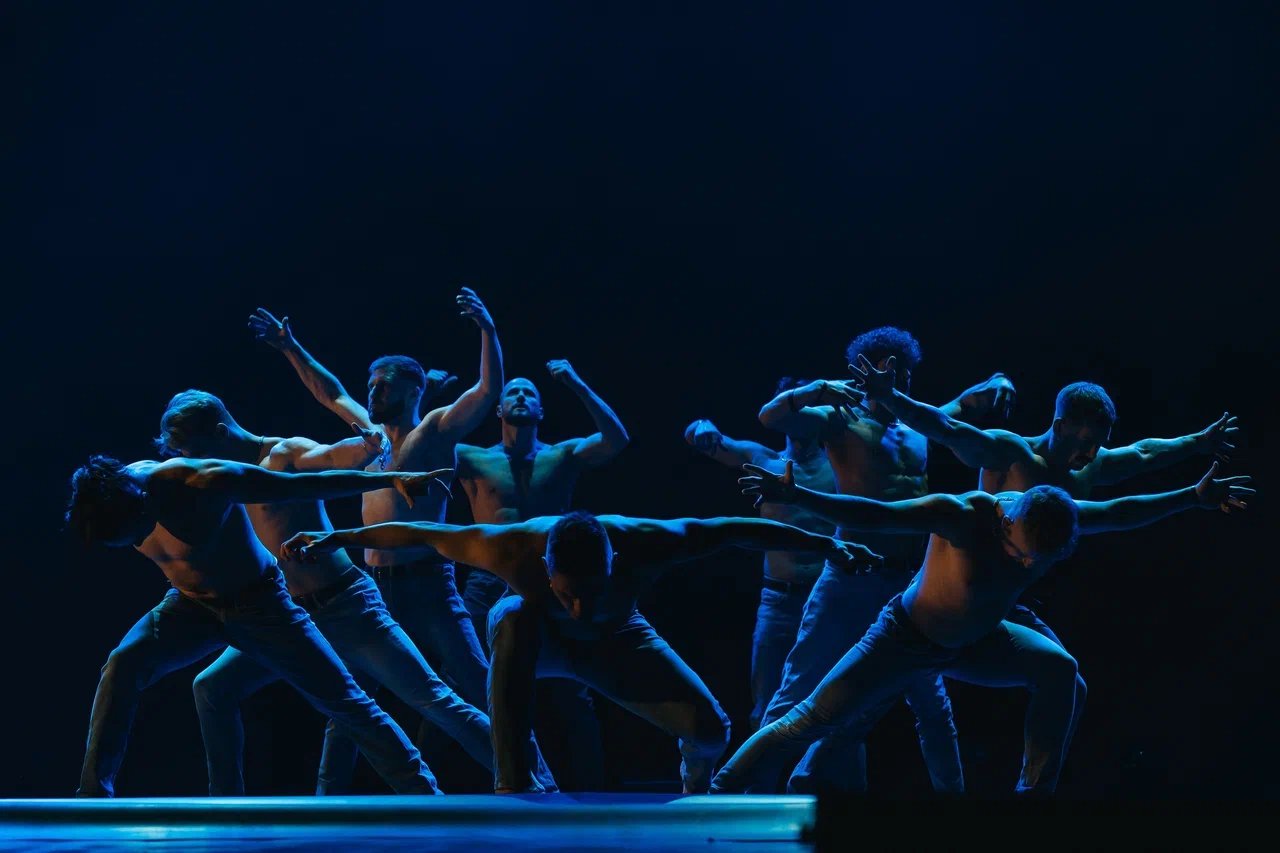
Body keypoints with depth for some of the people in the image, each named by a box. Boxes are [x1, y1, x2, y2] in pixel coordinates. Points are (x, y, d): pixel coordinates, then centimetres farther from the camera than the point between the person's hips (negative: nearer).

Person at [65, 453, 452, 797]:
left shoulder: (206, 483, -34)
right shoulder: (115, 491, -17)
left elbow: (307, 484, -25)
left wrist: (391, 480, -21)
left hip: (258, 603, -4)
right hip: (191, 605, 4)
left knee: (342, 700, -4)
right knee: (122, 665, -22)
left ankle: (423, 793, 9)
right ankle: (94, 796, -19)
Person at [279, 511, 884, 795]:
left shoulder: (640, 542, -41)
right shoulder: (515, 548, -41)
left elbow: (735, 530, -30)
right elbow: (424, 534, -29)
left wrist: (829, 547, -26)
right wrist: (336, 540, -23)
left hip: (614, 644, 1)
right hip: (540, 642, -1)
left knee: (709, 728, -18)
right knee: (513, 617, -40)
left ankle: (696, 790, 23)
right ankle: (513, 790, -37)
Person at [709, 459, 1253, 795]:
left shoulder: (1057, 520, -18)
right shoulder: (961, 516, -34)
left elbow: (1120, 513, -2)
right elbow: (872, 515, -41)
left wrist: (1194, 496, -2)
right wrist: (797, 497, -53)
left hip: (977, 643, 6)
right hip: (906, 638, -6)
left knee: (1059, 671, -10)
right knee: (813, 720, -15)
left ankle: (1035, 793, 1)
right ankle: (718, 796, -10)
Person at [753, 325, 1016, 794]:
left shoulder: (921, 429, 17)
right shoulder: (841, 420, 3)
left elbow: (971, 403, 27)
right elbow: (770, 416, -8)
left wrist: (1000, 382, 5)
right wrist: (817, 390, -24)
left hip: (911, 583, 5)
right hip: (854, 576, -5)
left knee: (930, 697, 14)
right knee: (800, 690, -8)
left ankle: (950, 790, 26)